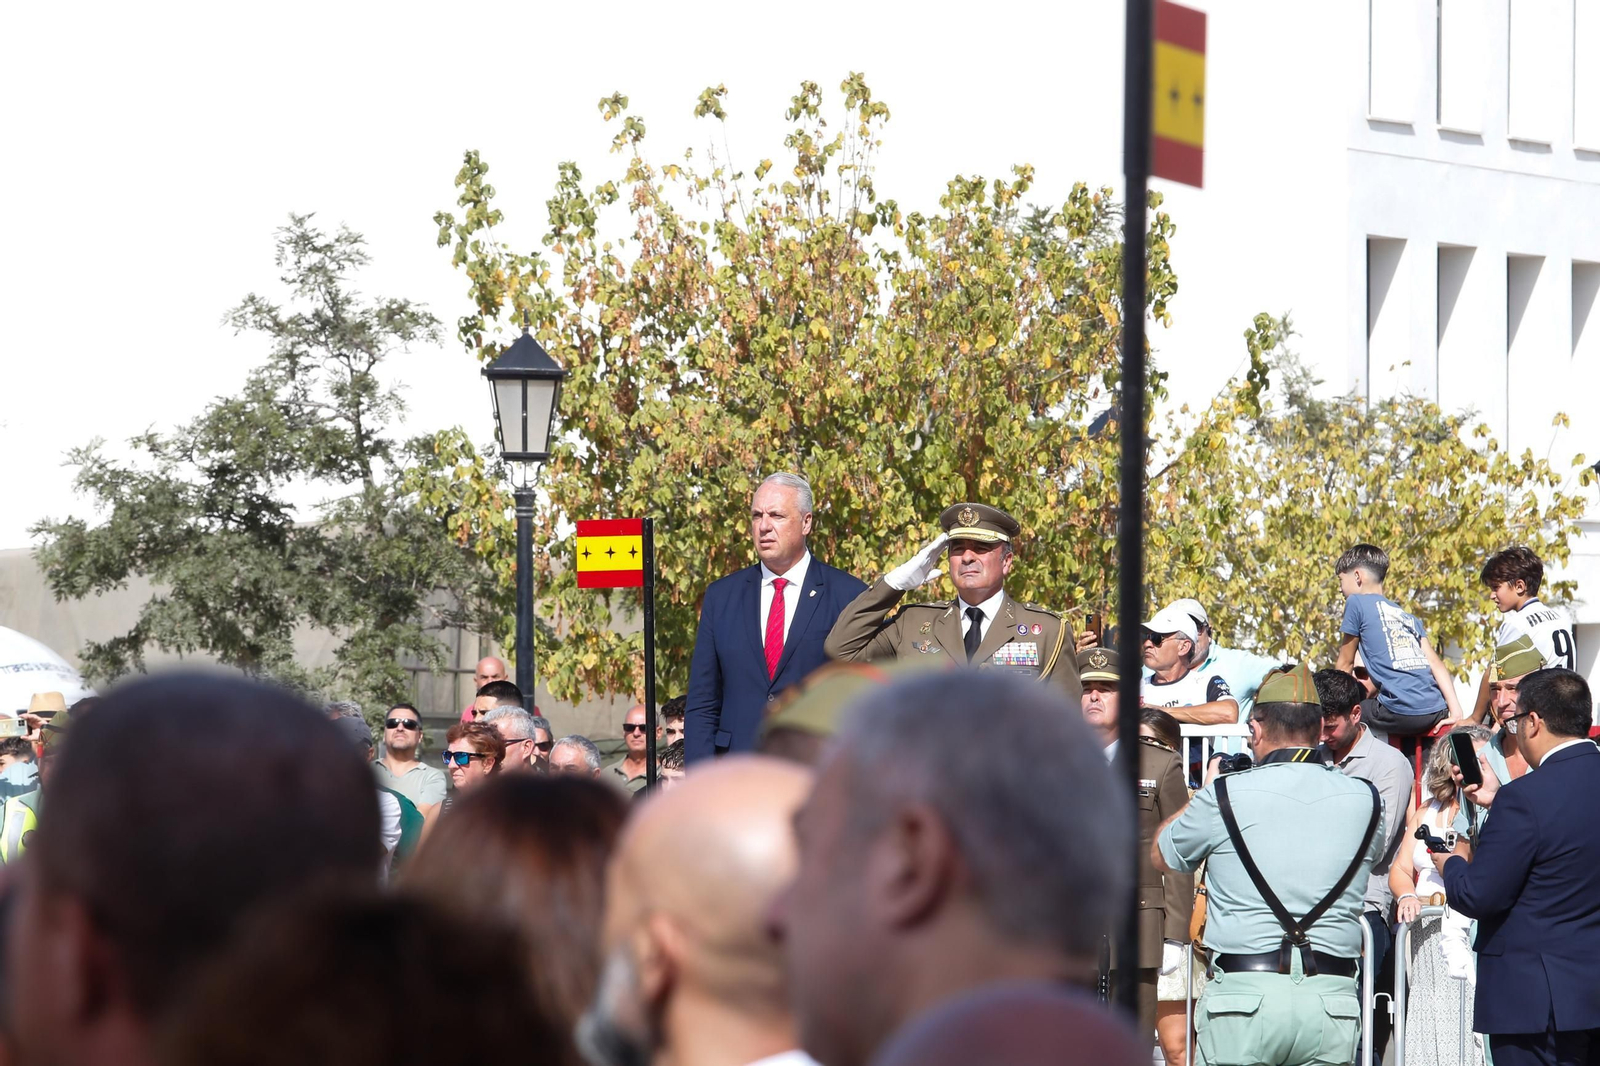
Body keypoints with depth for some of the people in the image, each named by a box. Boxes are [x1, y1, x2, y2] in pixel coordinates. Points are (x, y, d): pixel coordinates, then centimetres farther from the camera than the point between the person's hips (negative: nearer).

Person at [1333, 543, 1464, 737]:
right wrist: (1456, 712, 5)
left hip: (1400, 713, -7)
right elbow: (1435, 663, 13)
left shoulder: (1357, 603, 7)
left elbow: (1345, 664, 12)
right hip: (1437, 713, 7)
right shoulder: (1408, 617, 25)